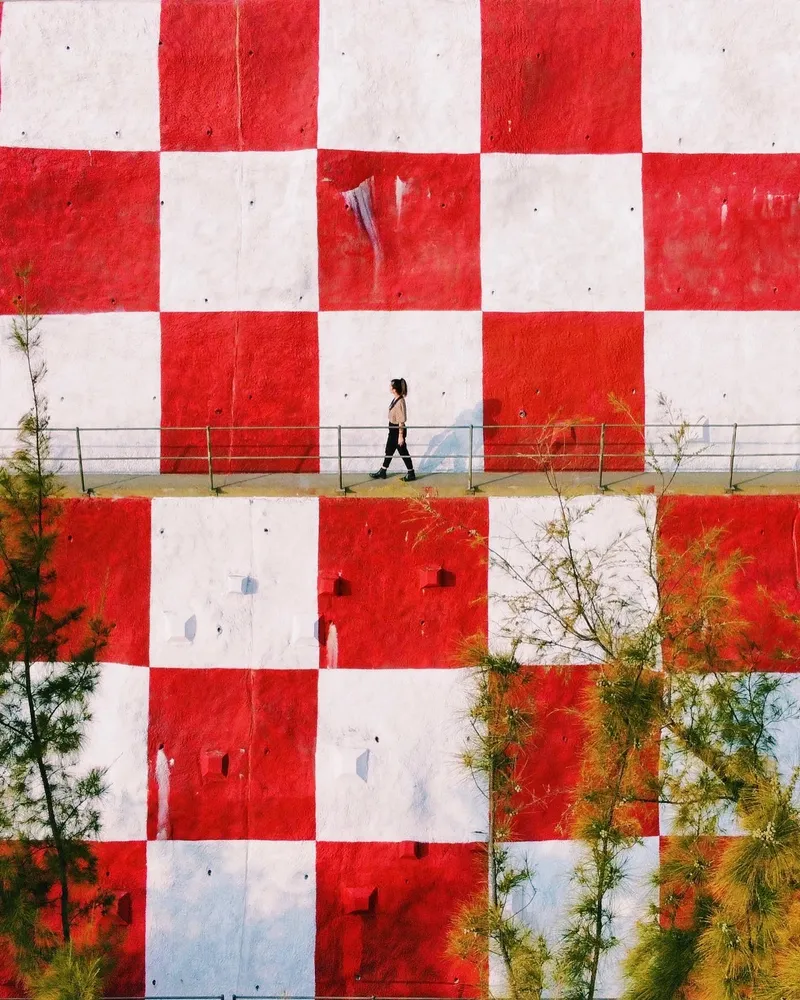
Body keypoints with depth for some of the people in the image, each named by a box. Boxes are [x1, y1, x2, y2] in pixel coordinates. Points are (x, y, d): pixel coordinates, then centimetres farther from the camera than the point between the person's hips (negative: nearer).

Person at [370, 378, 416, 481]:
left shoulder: (400, 402, -26)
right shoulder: (395, 399, 2)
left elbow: (401, 421, -23)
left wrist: (401, 436, -21)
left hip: (398, 430, -9)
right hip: (393, 429, 9)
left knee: (403, 451, 4)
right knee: (389, 450, 18)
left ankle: (411, 474, 18)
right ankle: (382, 472, 29)